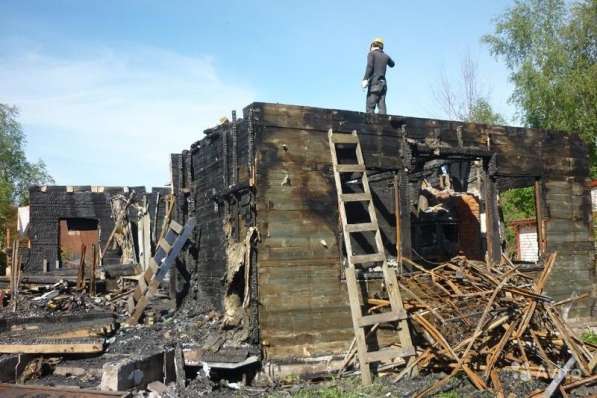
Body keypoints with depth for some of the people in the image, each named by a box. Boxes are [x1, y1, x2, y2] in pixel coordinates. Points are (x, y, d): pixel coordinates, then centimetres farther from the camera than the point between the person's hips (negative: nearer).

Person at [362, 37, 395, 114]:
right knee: (382, 107, -1)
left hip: (374, 83, -5)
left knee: (370, 108, -10)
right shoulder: (385, 56, 17)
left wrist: (365, 79, -25)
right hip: (383, 83, 5)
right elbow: (392, 64, 38)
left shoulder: (372, 54, 2)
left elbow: (370, 66, -16)